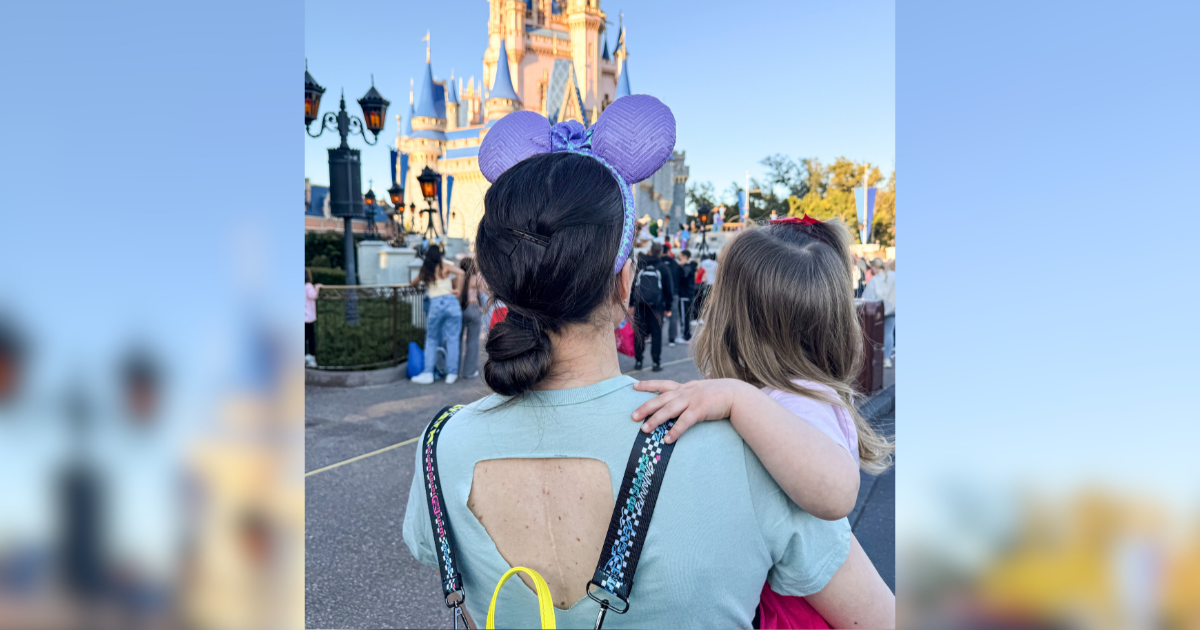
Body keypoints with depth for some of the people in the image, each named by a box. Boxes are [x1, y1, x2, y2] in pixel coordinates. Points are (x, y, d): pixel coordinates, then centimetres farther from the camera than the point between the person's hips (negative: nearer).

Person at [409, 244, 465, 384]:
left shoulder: (424, 271, 16)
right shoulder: (445, 266, 7)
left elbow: (413, 283, 33)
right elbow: (461, 273, -9)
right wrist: (456, 289, 0)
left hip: (435, 304, 2)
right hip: (451, 302, -2)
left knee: (431, 340, 12)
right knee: (452, 340, 3)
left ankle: (428, 373, 7)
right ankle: (451, 374, 3)